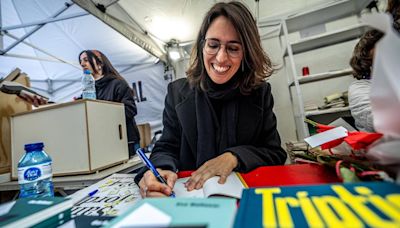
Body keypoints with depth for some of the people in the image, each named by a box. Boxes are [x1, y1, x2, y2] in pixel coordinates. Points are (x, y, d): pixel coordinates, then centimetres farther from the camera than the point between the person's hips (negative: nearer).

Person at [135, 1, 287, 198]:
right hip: (191, 196, 0)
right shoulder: (178, 92, -2)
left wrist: (234, 157, -20)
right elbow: (166, 148, -2)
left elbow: (276, 154, -1)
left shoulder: (260, 92, -3)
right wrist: (160, 170, -25)